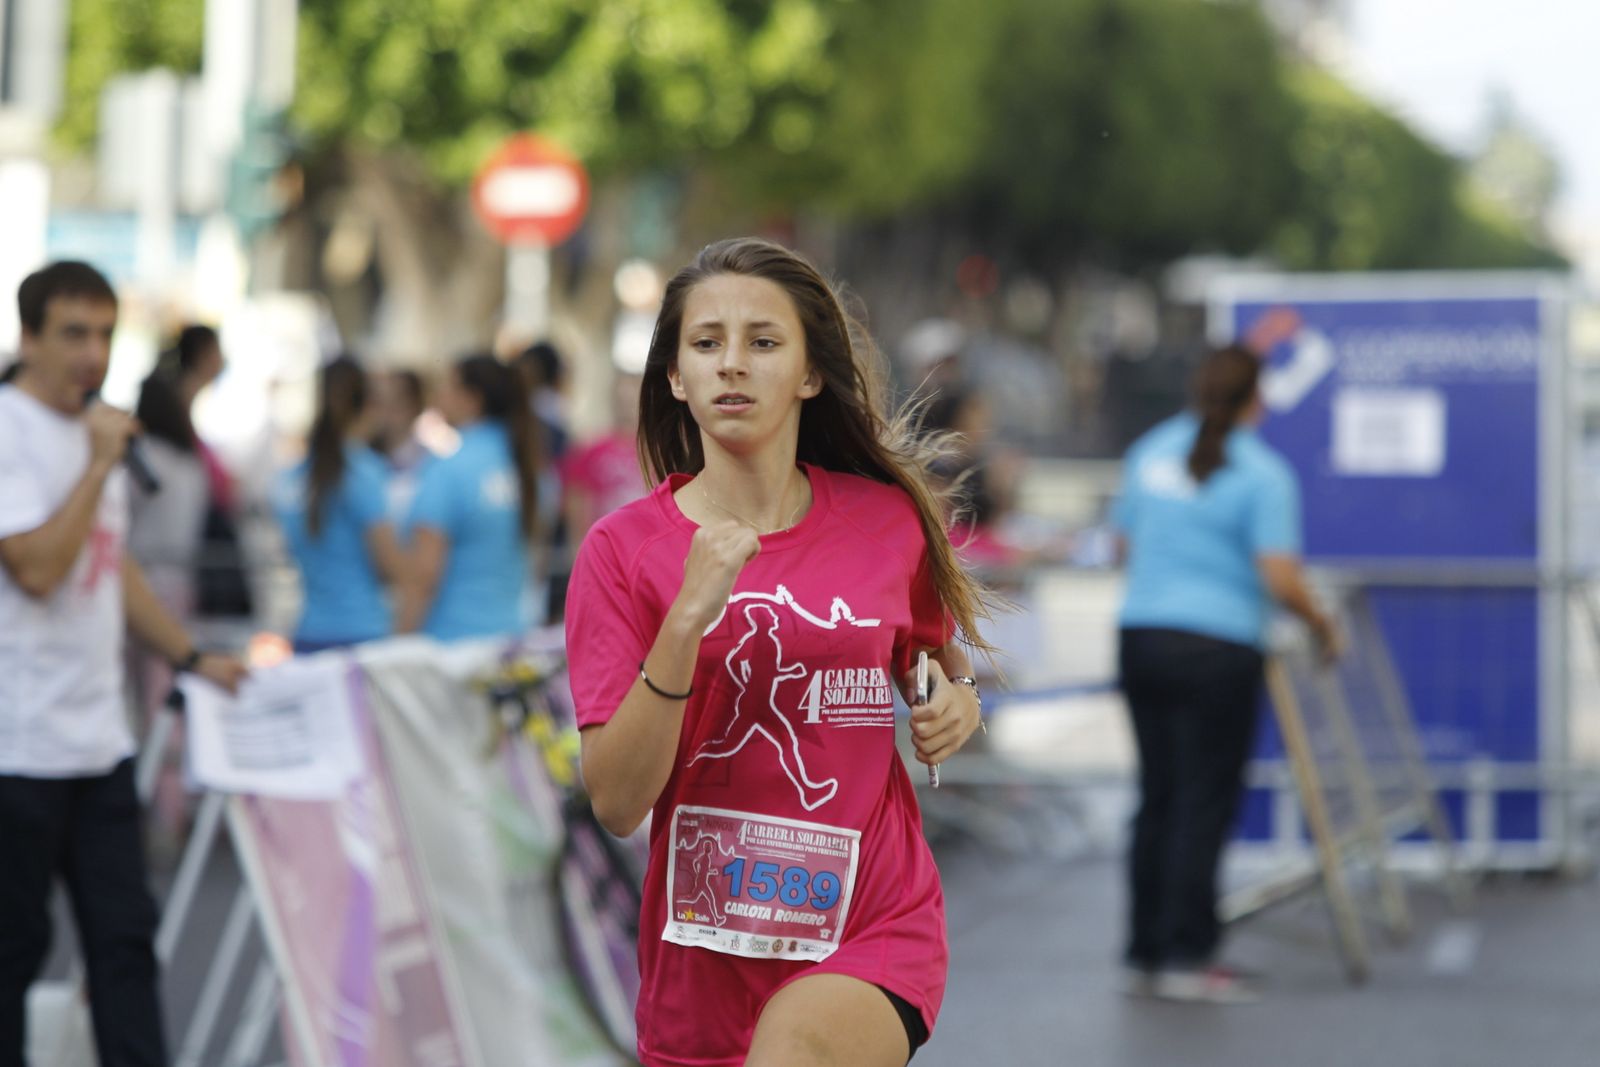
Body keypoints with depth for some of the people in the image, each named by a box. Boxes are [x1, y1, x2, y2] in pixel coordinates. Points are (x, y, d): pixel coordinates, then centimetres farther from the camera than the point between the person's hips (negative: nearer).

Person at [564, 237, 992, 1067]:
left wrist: (958, 696, 1)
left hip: (876, 936, -1)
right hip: (701, 959, 1)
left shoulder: (888, 521, 1)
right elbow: (616, 804, -13)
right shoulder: (625, 547, -4)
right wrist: (689, 619, -22)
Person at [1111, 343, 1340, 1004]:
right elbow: (1281, 579, -16)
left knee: (1156, 799, 12)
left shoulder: (1152, 450, 10)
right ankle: (1187, 957, -1)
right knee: (1205, 803, -1)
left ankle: (1144, 953, 14)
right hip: (1217, 647, -6)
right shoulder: (1262, 473, -8)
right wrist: (1323, 627, 0)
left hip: (1141, 637, 6)